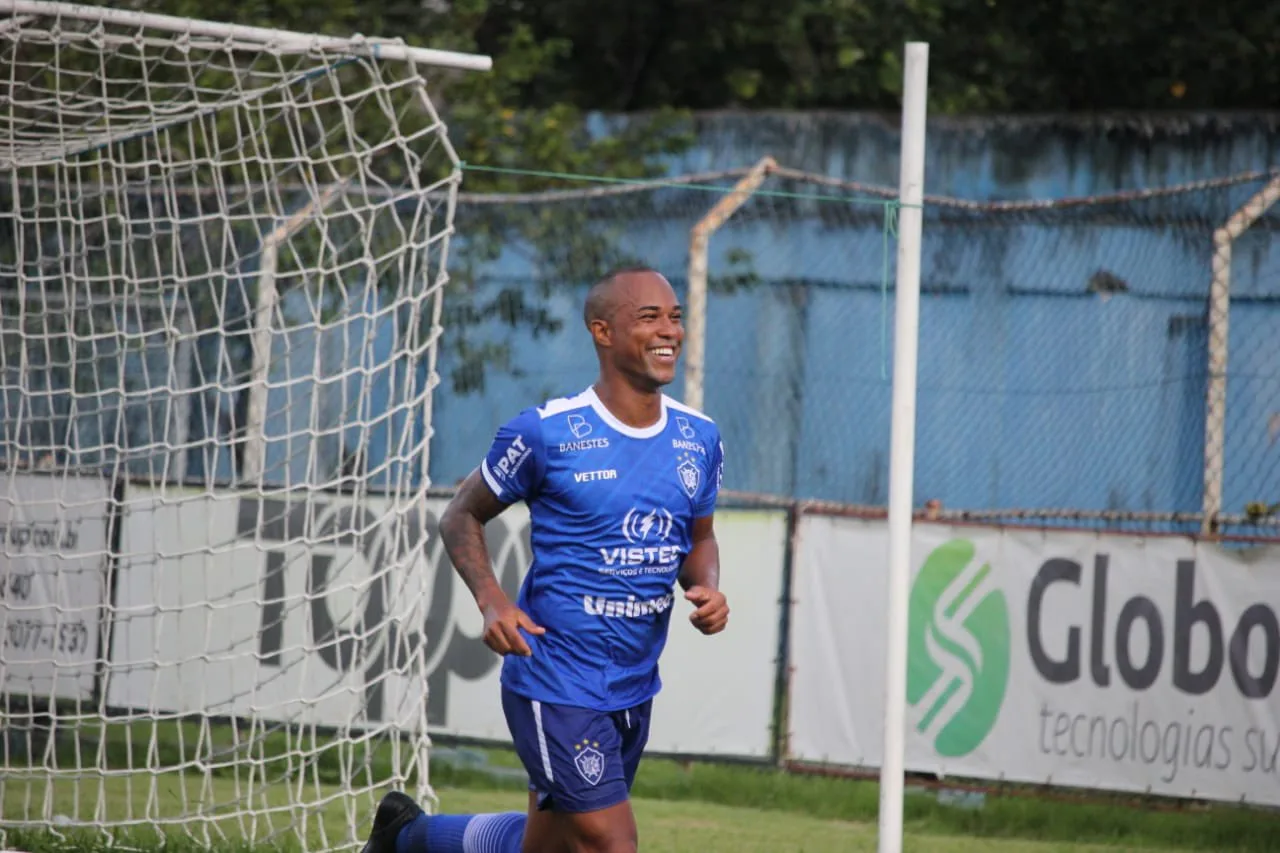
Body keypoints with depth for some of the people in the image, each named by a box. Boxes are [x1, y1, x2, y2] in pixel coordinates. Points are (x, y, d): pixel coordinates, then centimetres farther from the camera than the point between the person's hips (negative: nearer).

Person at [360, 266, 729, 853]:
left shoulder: (700, 440, 4)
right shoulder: (546, 433, -12)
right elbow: (463, 514, 1)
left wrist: (706, 587, -3)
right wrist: (491, 600, -16)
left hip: (634, 688, 6)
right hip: (556, 683, -6)